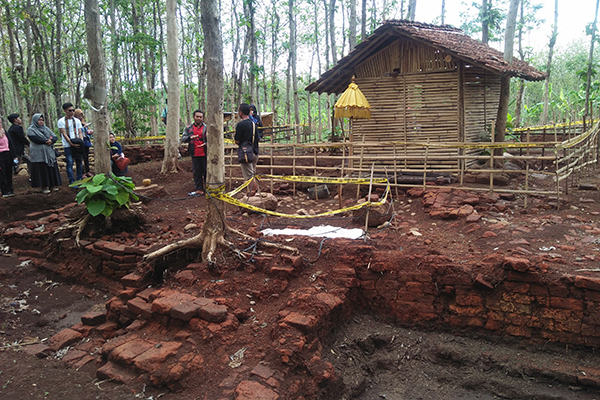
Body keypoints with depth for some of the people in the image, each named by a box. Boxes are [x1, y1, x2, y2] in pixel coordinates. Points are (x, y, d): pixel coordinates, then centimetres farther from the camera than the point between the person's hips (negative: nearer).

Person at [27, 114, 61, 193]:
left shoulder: (46, 128, 17)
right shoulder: (31, 129, 1)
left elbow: (55, 137, 7)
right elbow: (35, 139, -16)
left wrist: (51, 141, -13)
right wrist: (47, 141, -11)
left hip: (49, 153, 5)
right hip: (39, 154, -5)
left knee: (51, 168, 4)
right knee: (42, 170, -6)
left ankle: (53, 185, 10)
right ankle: (44, 187, -2)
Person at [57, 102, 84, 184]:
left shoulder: (77, 120, 12)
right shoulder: (61, 121, -1)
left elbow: (80, 132, 9)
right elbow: (64, 134, -7)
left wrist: (81, 142, -9)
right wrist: (72, 144, -15)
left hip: (78, 145, 4)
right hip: (68, 146, -4)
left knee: (80, 162, 6)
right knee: (70, 163, -4)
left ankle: (79, 179, 17)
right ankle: (72, 182, 0)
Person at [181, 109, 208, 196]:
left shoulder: (206, 128, 1)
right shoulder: (189, 128, 10)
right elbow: (183, 139, 4)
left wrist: (206, 143, -17)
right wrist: (190, 137, -16)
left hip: (204, 154, -3)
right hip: (195, 155, 3)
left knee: (206, 171, 2)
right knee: (196, 172, 8)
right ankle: (199, 189, 15)